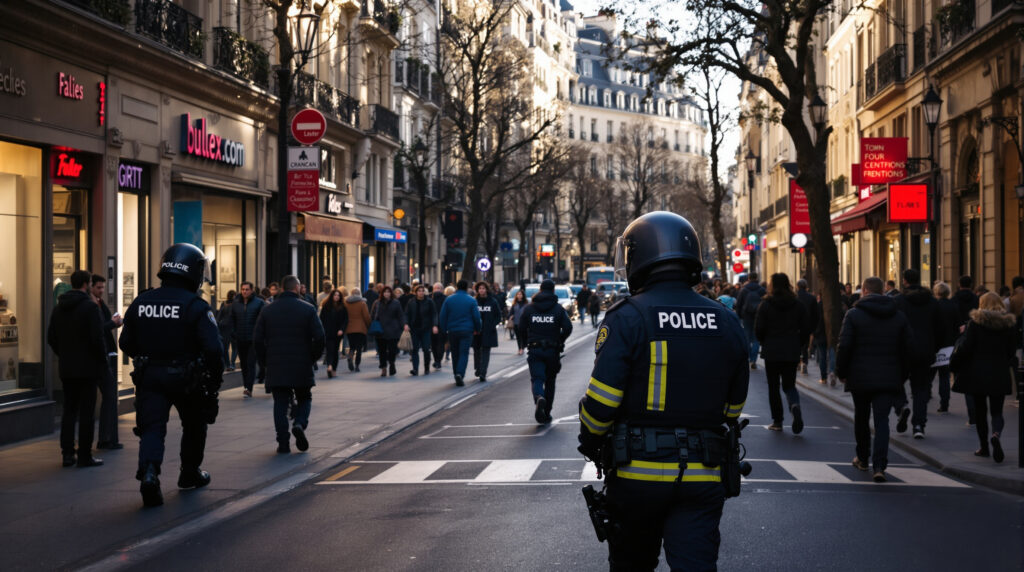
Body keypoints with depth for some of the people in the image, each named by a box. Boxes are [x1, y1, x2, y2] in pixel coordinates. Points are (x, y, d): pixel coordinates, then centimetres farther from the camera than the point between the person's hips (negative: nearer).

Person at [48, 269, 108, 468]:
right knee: (86, 412, -1)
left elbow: (51, 338, 11)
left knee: (69, 410, 13)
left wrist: (63, 355, 17)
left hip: (66, 369, 6)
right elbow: (97, 339, -17)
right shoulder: (90, 307, -12)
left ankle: (67, 454, 11)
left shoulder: (59, 308, 9)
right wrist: (103, 362, -7)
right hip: (88, 368, -6)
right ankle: (85, 456, 0)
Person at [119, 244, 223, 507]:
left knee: (152, 428, -1)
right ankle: (190, 473, 34)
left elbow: (126, 344, 8)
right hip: (186, 378, -2)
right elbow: (213, 348, -20)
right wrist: (213, 381, -7)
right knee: (194, 425, 20)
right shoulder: (196, 307, -13)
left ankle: (149, 472, -26)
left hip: (149, 377, 2)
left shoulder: (140, 303, 1)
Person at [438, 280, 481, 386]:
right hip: (467, 331, -2)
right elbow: (477, 317, -1)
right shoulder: (471, 300, -2)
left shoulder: (448, 300, 2)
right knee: (464, 353, -4)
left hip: (452, 331, 2)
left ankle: (457, 375, 17)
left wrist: (444, 330, 12)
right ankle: (459, 374, -23)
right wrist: (478, 328, 14)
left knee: (455, 354, 13)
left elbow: (442, 317, 2)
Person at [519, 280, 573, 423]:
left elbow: (521, 328, 1)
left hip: (534, 350, 0)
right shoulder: (558, 308, 0)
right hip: (552, 350, 0)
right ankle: (546, 413, 17)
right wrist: (560, 341, 8)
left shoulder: (529, 308, 4)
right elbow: (568, 327, -9)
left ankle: (539, 398, -35)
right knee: (550, 380, 14)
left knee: (537, 379, -2)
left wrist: (527, 344, 16)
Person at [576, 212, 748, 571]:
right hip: (702, 478, 3)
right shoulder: (727, 323, 5)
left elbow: (601, 400, -15)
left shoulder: (627, 319, -11)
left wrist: (590, 442, 4)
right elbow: (732, 406, 11)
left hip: (637, 472, -2)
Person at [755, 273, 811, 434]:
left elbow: (758, 329, -8)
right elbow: (806, 329, 2)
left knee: (773, 386, 9)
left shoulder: (766, 304, -7)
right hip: (791, 353, 2)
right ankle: (795, 405, -22)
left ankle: (777, 421, 9)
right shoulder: (798, 304, 2)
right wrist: (799, 346, 13)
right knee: (789, 384, 10)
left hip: (771, 352, -2)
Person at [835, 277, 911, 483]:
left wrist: (841, 372, 1)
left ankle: (863, 458, 31)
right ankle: (879, 466, -15)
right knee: (882, 420, -2)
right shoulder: (899, 316, 7)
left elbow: (844, 346, -9)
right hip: (889, 379, 2)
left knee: (861, 418, 17)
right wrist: (903, 375, 15)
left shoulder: (854, 314, -5)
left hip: (860, 378, -2)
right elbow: (908, 347, 7)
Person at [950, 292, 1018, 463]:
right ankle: (996, 434, -26)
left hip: (977, 373, -2)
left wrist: (953, 363, 2)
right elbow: (1011, 351, 7)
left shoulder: (975, 323, -7)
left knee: (980, 410, 11)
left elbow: (965, 348, -11)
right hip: (1000, 375, 2)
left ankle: (984, 447, 14)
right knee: (997, 411, 5)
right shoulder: (1009, 324, 2)